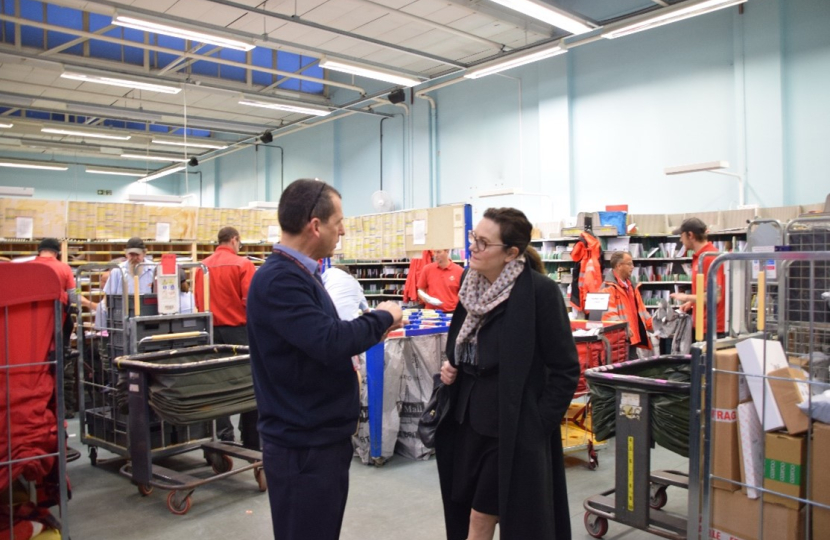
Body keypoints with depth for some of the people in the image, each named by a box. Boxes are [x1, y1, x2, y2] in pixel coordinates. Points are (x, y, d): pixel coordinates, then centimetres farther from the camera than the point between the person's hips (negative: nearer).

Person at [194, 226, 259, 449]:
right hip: (238, 328, -4)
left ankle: (222, 433, 20)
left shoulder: (203, 267, 2)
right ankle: (251, 439, 9)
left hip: (211, 329, 5)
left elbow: (198, 301, 8)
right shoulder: (243, 264, -10)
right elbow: (250, 299, -14)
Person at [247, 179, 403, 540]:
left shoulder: (297, 274, 10)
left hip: (321, 436, 10)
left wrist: (373, 328, 3)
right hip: (303, 444, -10)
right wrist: (382, 318, -16)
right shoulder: (279, 280, -22)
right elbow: (329, 342, -32)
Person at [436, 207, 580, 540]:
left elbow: (566, 369, -12)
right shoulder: (472, 282, 3)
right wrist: (450, 369, 2)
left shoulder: (540, 291, -17)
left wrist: (538, 423, -13)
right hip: (469, 423, 6)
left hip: (515, 432, -6)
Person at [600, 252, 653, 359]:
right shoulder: (609, 287, -12)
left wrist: (652, 326, 18)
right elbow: (608, 312, -23)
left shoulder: (629, 285, 20)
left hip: (632, 337, 10)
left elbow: (640, 309, 25)